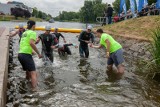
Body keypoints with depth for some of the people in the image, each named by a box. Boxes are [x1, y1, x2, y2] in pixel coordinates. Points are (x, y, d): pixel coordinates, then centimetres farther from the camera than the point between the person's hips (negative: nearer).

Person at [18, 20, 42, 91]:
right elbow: (31, 43, -21)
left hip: (20, 54, 9)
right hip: (26, 54, -9)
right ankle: (34, 90, -22)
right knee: (33, 73, -12)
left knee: (28, 72, 25)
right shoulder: (32, 32, -4)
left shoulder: (24, 33, 21)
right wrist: (38, 53, -16)